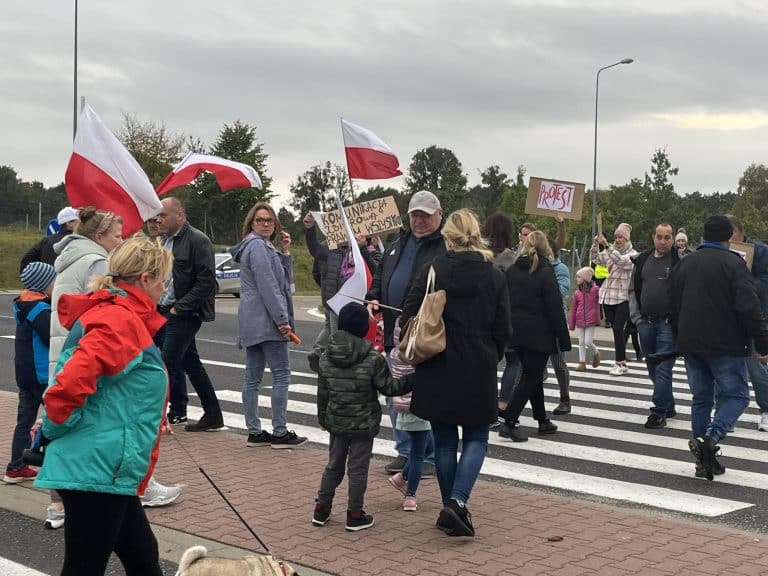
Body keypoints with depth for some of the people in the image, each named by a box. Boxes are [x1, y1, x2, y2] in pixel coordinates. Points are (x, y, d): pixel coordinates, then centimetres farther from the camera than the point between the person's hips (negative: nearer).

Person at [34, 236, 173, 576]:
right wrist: (57, 430, -13)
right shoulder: (121, 321, -17)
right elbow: (69, 385, -28)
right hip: (96, 469, -10)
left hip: (107, 470, 10)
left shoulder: (117, 316, 15)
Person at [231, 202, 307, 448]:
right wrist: (282, 319, -18)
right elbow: (267, 286, -18)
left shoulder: (265, 246, 20)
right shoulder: (258, 246, -11)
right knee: (281, 374, -6)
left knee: (253, 377, 8)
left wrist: (285, 253, 6)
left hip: (253, 323, 10)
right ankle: (279, 432, -3)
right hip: (265, 321, -10)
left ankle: (254, 432, 12)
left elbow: (284, 280, 18)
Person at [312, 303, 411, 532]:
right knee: (358, 469, 5)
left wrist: (323, 417, 18)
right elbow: (388, 387, -8)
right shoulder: (373, 359, -17)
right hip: (364, 424, -4)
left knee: (334, 465, 18)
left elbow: (322, 392, 5)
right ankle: (355, 515, 13)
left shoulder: (326, 358, -3)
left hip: (336, 422, 4)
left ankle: (321, 508, 23)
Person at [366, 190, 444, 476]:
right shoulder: (398, 245, 17)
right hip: (396, 335, 8)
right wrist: (373, 299, 7)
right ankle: (406, 452, 26)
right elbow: (380, 277, 25)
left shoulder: (447, 247, -9)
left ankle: (432, 457, 11)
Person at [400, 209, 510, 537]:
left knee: (444, 441, 12)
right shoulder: (494, 277, -3)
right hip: (479, 373, 0)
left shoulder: (431, 272, -7)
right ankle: (457, 502, -8)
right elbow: (502, 331, 2)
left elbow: (408, 318, -7)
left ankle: (451, 509, 18)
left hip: (437, 371, 0)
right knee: (476, 439, 10)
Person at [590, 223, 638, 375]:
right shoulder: (611, 252, 15)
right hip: (608, 297, 5)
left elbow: (621, 260, -22)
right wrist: (596, 244, -8)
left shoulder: (633, 254, -3)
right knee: (617, 329, 9)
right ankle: (622, 361, 15)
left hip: (623, 298, -5)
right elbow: (595, 258, 10)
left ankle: (620, 363, -7)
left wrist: (606, 245, -30)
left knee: (618, 329, -12)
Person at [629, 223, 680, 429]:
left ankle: (659, 412, -4)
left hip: (668, 324, -6)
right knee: (653, 368, 13)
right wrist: (636, 317, 8)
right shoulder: (642, 261, 11)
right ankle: (668, 406, 27)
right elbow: (633, 290, 17)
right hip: (646, 323, 6)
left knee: (663, 368, -8)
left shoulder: (680, 262, -6)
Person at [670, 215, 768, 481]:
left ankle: (704, 461, 12)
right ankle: (711, 438, -20)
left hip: (691, 346, 6)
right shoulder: (733, 264, -10)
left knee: (701, 398, 13)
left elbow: (674, 309, 17)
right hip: (725, 346, -6)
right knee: (735, 396, 3)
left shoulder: (683, 265, 11)